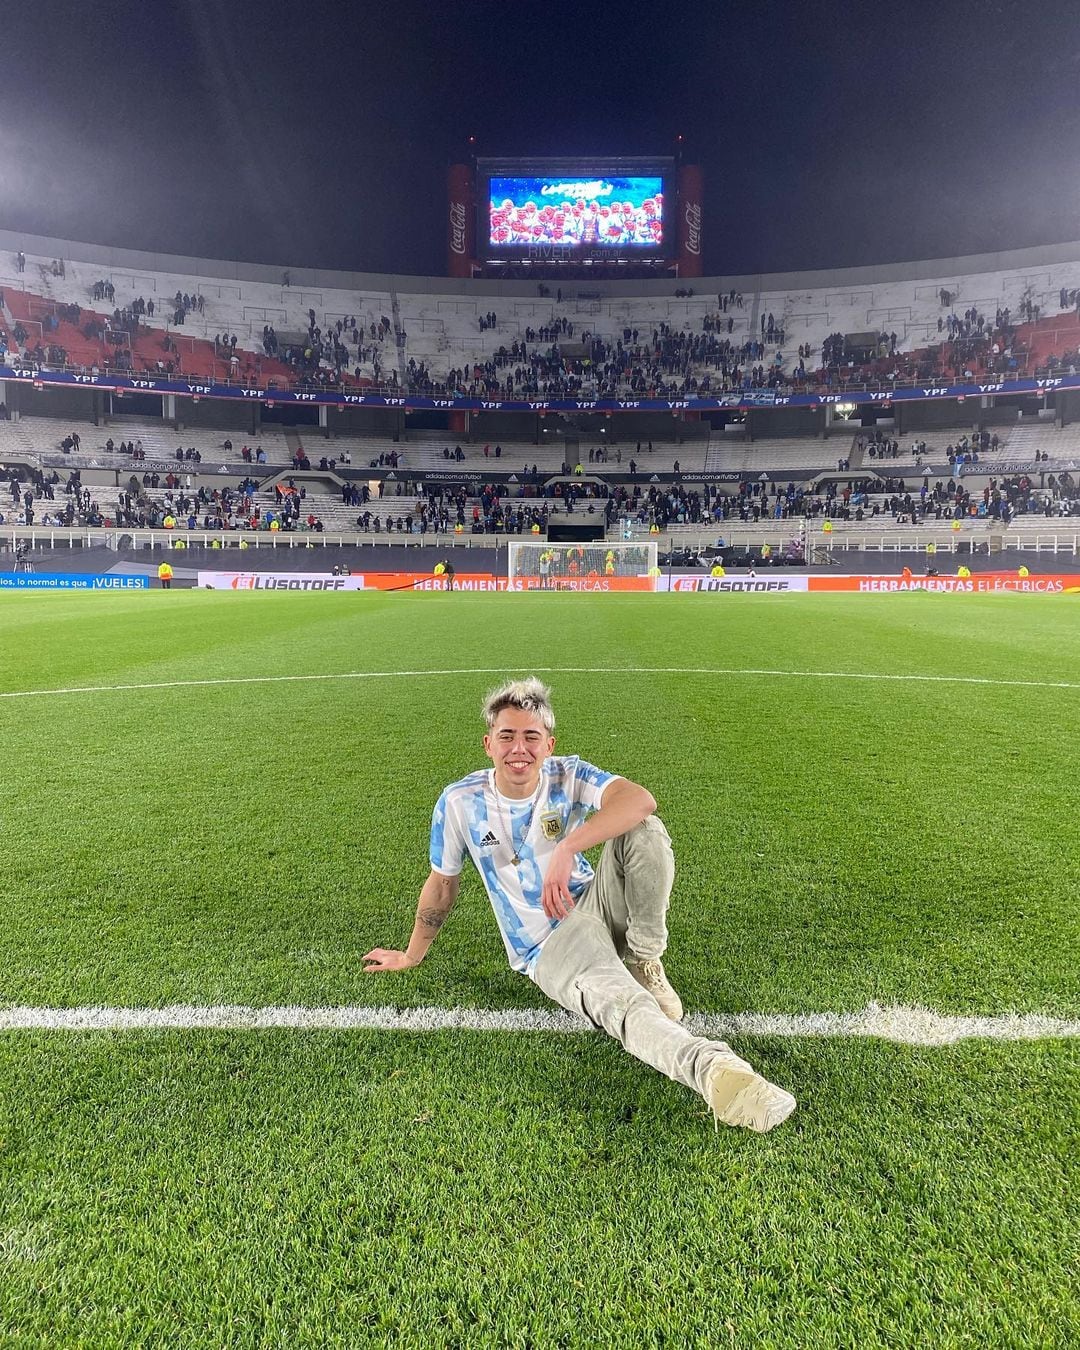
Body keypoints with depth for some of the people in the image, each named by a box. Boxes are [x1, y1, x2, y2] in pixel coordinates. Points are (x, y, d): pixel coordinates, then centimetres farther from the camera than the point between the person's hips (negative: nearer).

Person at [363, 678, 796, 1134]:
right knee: (621, 1002, -35)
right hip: (545, 946, -2)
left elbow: (640, 799, -29)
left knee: (643, 828, -25)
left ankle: (643, 960, -13)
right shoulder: (460, 802, -9)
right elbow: (442, 885, 6)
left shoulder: (567, 775, -9)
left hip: (594, 906, 2)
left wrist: (566, 848, -41)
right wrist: (412, 956, 16)